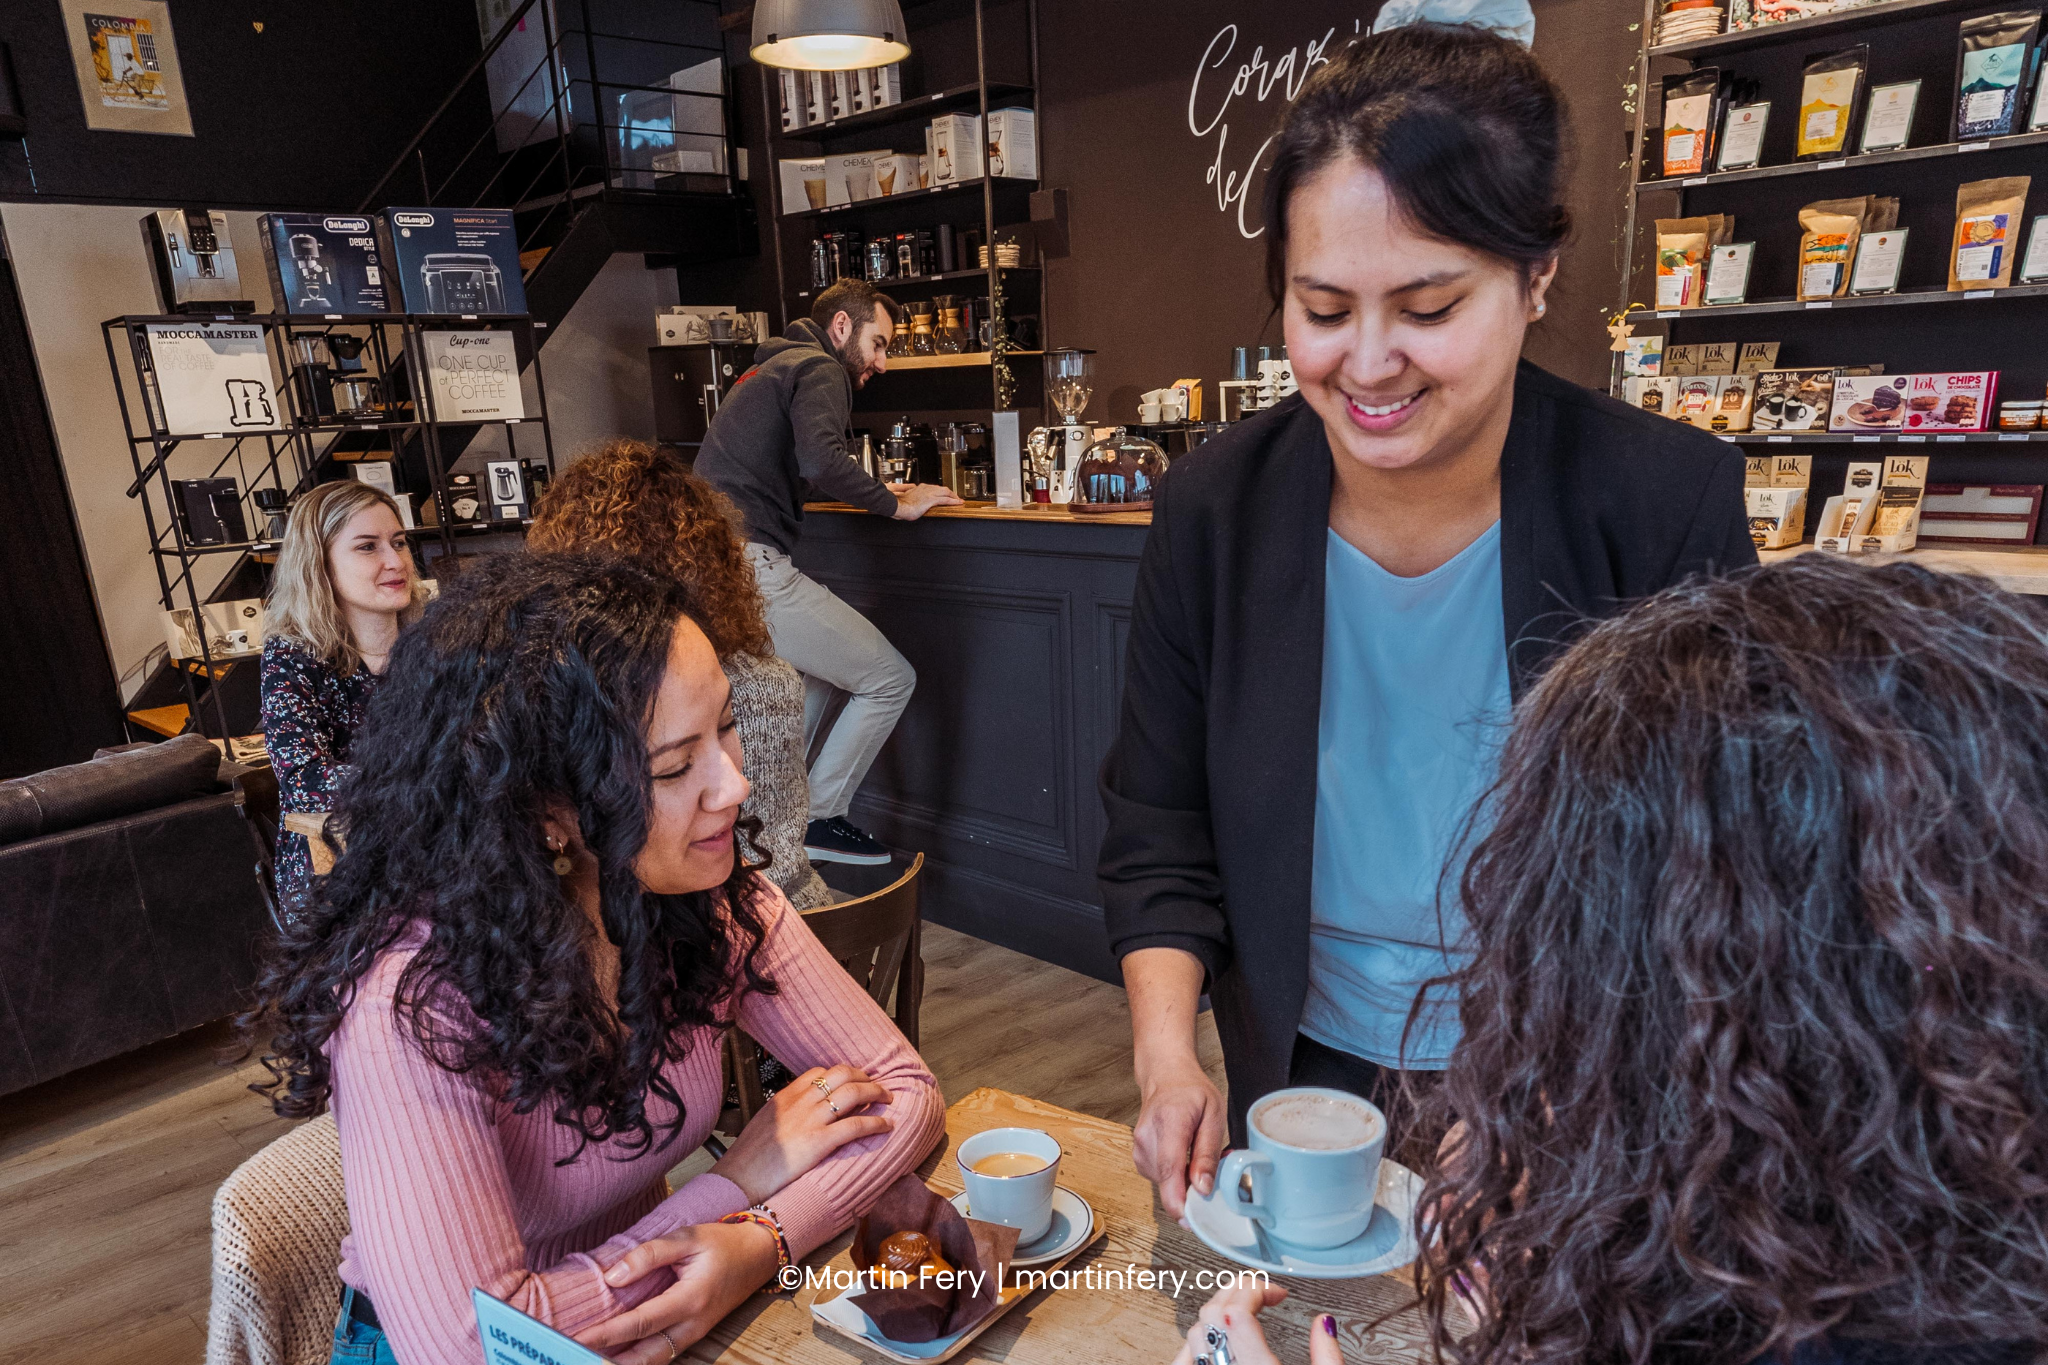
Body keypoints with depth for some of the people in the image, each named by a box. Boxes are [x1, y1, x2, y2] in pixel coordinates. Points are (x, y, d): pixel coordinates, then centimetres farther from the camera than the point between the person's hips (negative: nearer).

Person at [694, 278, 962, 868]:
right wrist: (896, 504, -9)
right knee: (890, 679, -3)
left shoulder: (770, 369, 28)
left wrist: (876, 493, 26)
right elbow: (820, 458, -23)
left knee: (821, 672, 27)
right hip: (749, 561, -10)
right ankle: (819, 820, 6)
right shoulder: (819, 370, -3)